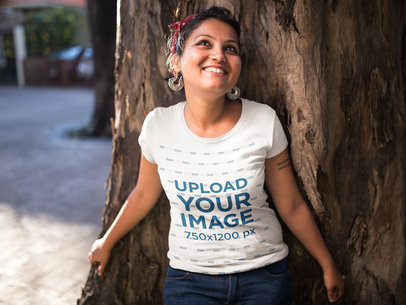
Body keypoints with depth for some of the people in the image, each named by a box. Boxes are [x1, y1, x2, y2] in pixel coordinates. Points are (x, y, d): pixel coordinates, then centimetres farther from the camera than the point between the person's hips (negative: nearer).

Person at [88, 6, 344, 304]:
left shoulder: (264, 122, -15)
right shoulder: (159, 125, -12)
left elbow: (292, 207, -3)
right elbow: (144, 195, 6)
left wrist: (328, 266, 6)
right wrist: (106, 243, 19)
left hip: (264, 274, 0)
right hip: (188, 276, 1)